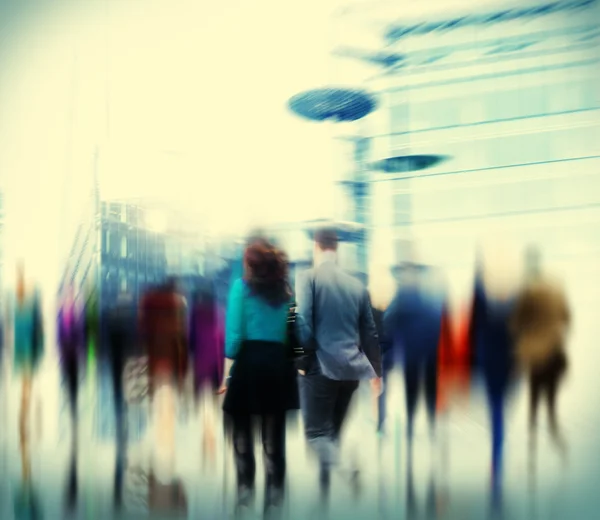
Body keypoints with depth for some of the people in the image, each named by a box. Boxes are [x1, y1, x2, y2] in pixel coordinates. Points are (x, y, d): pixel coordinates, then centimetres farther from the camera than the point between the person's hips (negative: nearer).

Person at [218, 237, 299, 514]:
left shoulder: (241, 286, 0)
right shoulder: (285, 289, 13)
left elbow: (234, 334, -7)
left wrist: (227, 373, -4)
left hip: (249, 360, -4)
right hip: (278, 363, 4)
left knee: (242, 433, 8)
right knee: (273, 437, 8)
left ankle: (245, 493, 9)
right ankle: (274, 499, 12)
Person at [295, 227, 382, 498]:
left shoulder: (309, 277, -5)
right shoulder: (357, 285, 8)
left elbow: (303, 324, -15)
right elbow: (370, 333, 12)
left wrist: (302, 359, -2)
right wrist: (376, 372, 21)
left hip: (320, 367, -5)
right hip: (350, 369, 5)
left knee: (316, 433, 2)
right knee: (333, 431, 16)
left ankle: (345, 469, -23)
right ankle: (329, 494, 19)